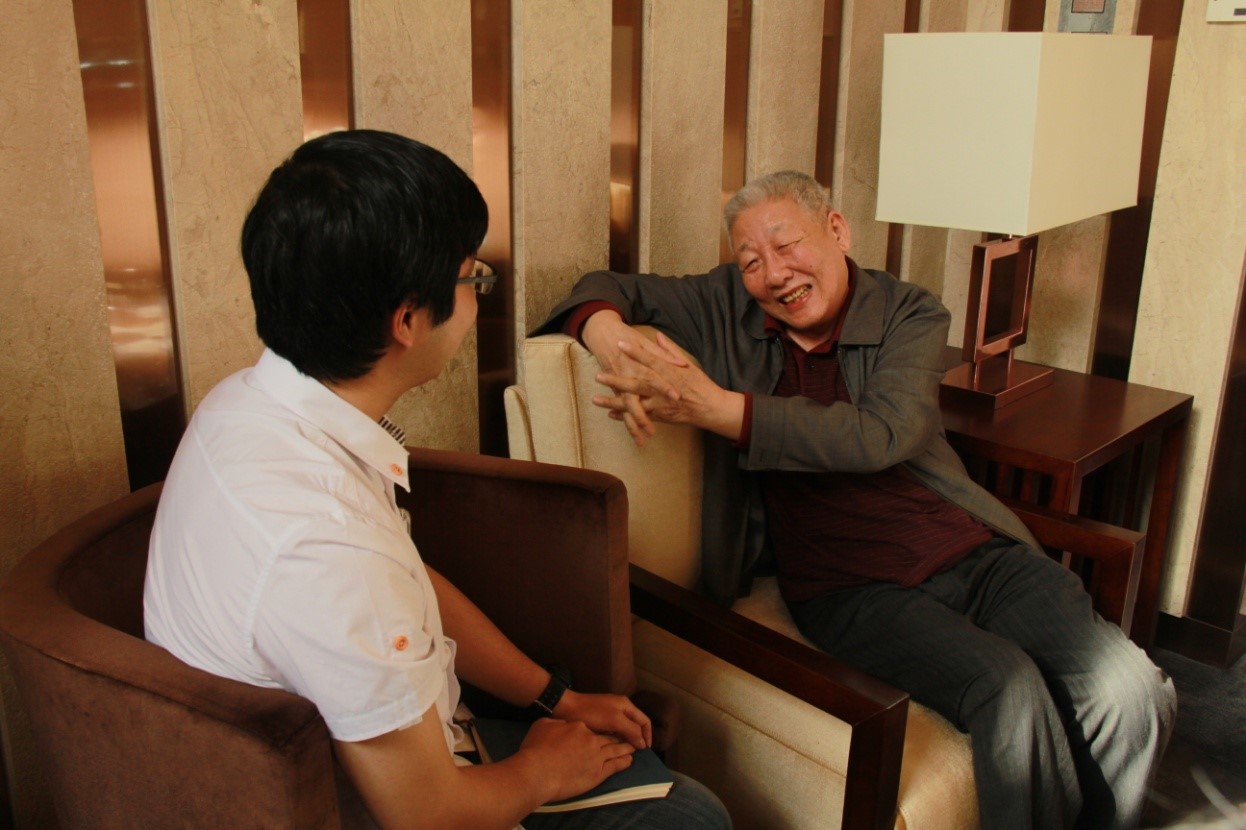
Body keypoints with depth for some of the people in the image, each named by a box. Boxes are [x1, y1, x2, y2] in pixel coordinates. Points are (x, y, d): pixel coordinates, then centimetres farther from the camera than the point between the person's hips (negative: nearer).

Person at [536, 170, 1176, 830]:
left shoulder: (909, 313, 3)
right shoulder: (726, 307, 8)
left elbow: (878, 436, -14)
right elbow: (605, 288, 14)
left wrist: (714, 407, -20)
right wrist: (611, 341, -12)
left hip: (971, 551, 2)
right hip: (847, 587, -2)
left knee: (1130, 688, -18)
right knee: (1011, 691, -27)